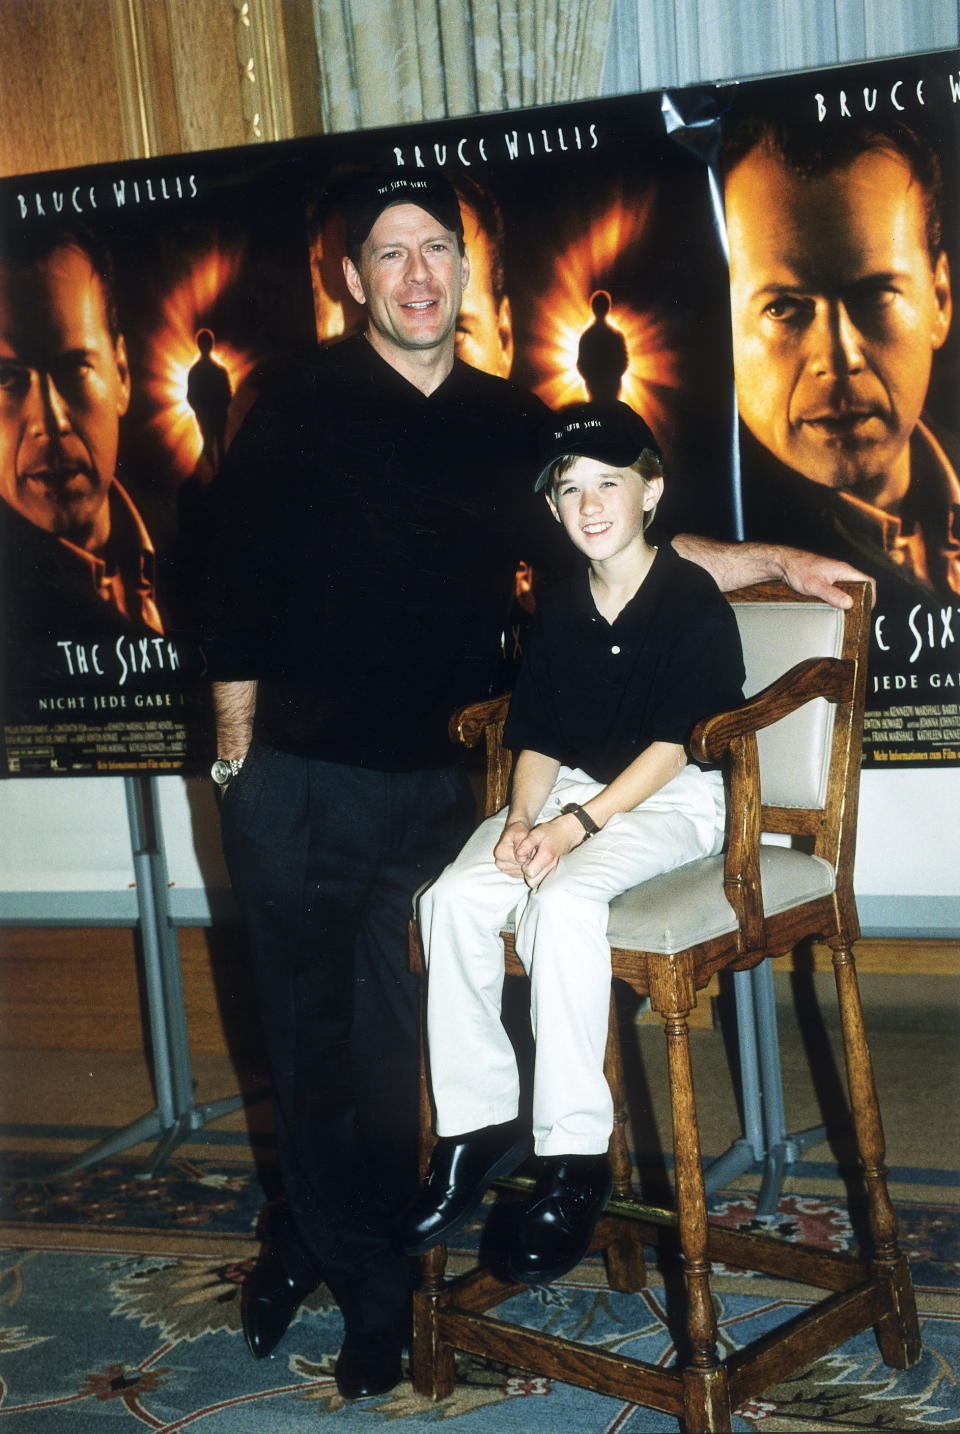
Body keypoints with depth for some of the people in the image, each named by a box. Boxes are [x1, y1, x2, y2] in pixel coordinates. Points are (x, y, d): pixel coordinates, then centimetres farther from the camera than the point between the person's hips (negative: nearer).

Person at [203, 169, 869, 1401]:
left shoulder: (505, 422, 8)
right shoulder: (300, 409, -3)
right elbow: (238, 582, -2)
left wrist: (770, 561, 9)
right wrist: (241, 753, -2)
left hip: (429, 784, 3)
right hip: (298, 782, -2)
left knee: (387, 1036, 7)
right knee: (313, 1033, 5)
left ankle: (312, 1237, 28)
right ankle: (371, 1285, 23)